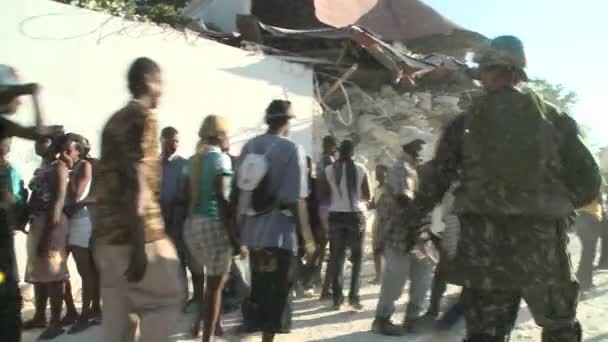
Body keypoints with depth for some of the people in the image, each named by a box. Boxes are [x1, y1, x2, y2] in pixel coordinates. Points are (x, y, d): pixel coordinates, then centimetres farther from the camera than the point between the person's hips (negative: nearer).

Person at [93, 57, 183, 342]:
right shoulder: (143, 116, -8)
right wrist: (139, 245, -22)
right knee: (166, 299, 3)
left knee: (117, 312, 10)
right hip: (134, 233, -9)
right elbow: (136, 180, -18)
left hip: (107, 231, 9)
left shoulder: (115, 119, 19)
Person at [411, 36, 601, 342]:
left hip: (483, 249, 0)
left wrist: (413, 216, 17)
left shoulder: (466, 122, 3)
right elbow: (587, 182, 3)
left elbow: (435, 181, 2)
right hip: (544, 248, 0)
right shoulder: (556, 119, 5)